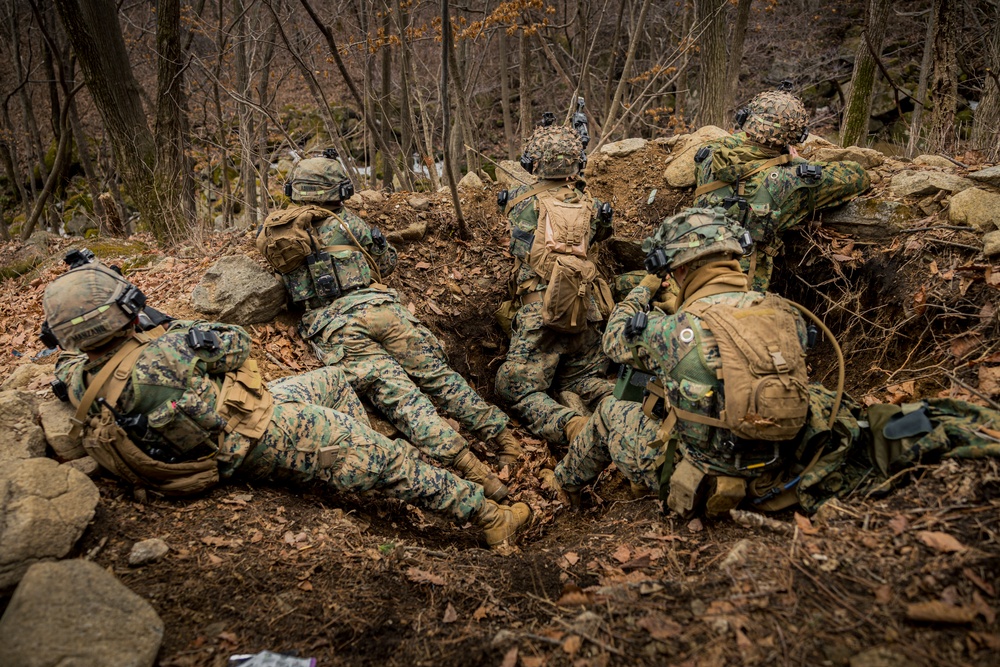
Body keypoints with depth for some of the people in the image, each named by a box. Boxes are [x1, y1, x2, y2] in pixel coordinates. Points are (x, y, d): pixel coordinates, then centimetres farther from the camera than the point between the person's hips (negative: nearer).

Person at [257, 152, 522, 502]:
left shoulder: (271, 230, 17)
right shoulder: (346, 222, 12)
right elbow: (387, 262, 25)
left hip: (332, 329, 1)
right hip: (374, 306, 0)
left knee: (401, 398, -12)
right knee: (438, 376, 6)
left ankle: (463, 462, -24)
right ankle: (501, 432, 5)